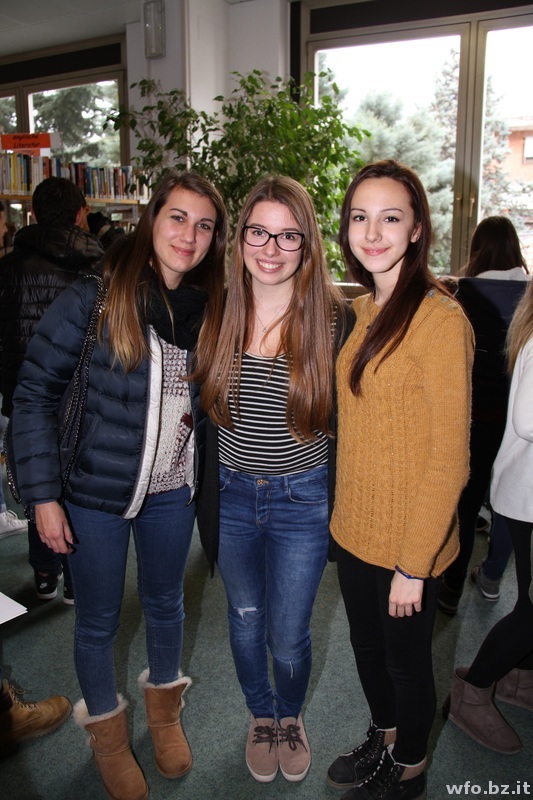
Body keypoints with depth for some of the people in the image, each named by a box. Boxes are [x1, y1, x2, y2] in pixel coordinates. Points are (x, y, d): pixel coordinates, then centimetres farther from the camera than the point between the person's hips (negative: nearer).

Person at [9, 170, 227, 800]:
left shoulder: (209, 307, -2)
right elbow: (35, 393, -11)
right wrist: (42, 494, -13)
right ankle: (105, 731, 43)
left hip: (173, 490, 4)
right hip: (97, 491, -3)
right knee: (97, 622, 15)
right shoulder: (93, 299, -15)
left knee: (165, 604, 22)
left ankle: (164, 709, 50)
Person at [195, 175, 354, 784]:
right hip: (232, 494, 3)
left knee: (288, 636, 10)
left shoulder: (334, 320, -12)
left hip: (302, 499, -2)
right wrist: (205, 501, 7)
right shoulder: (218, 314, -4)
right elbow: (206, 413, 4)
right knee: (245, 620, 20)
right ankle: (260, 715, 50)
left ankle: (291, 715, 46)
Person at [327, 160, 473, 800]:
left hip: (408, 541, -7)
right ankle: (382, 740, 53)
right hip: (354, 528, 7)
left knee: (405, 660, 17)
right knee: (366, 645, 25)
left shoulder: (439, 320, -21)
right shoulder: (365, 310, 5)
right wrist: (346, 513, 11)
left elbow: (449, 458, -20)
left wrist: (413, 564, -17)